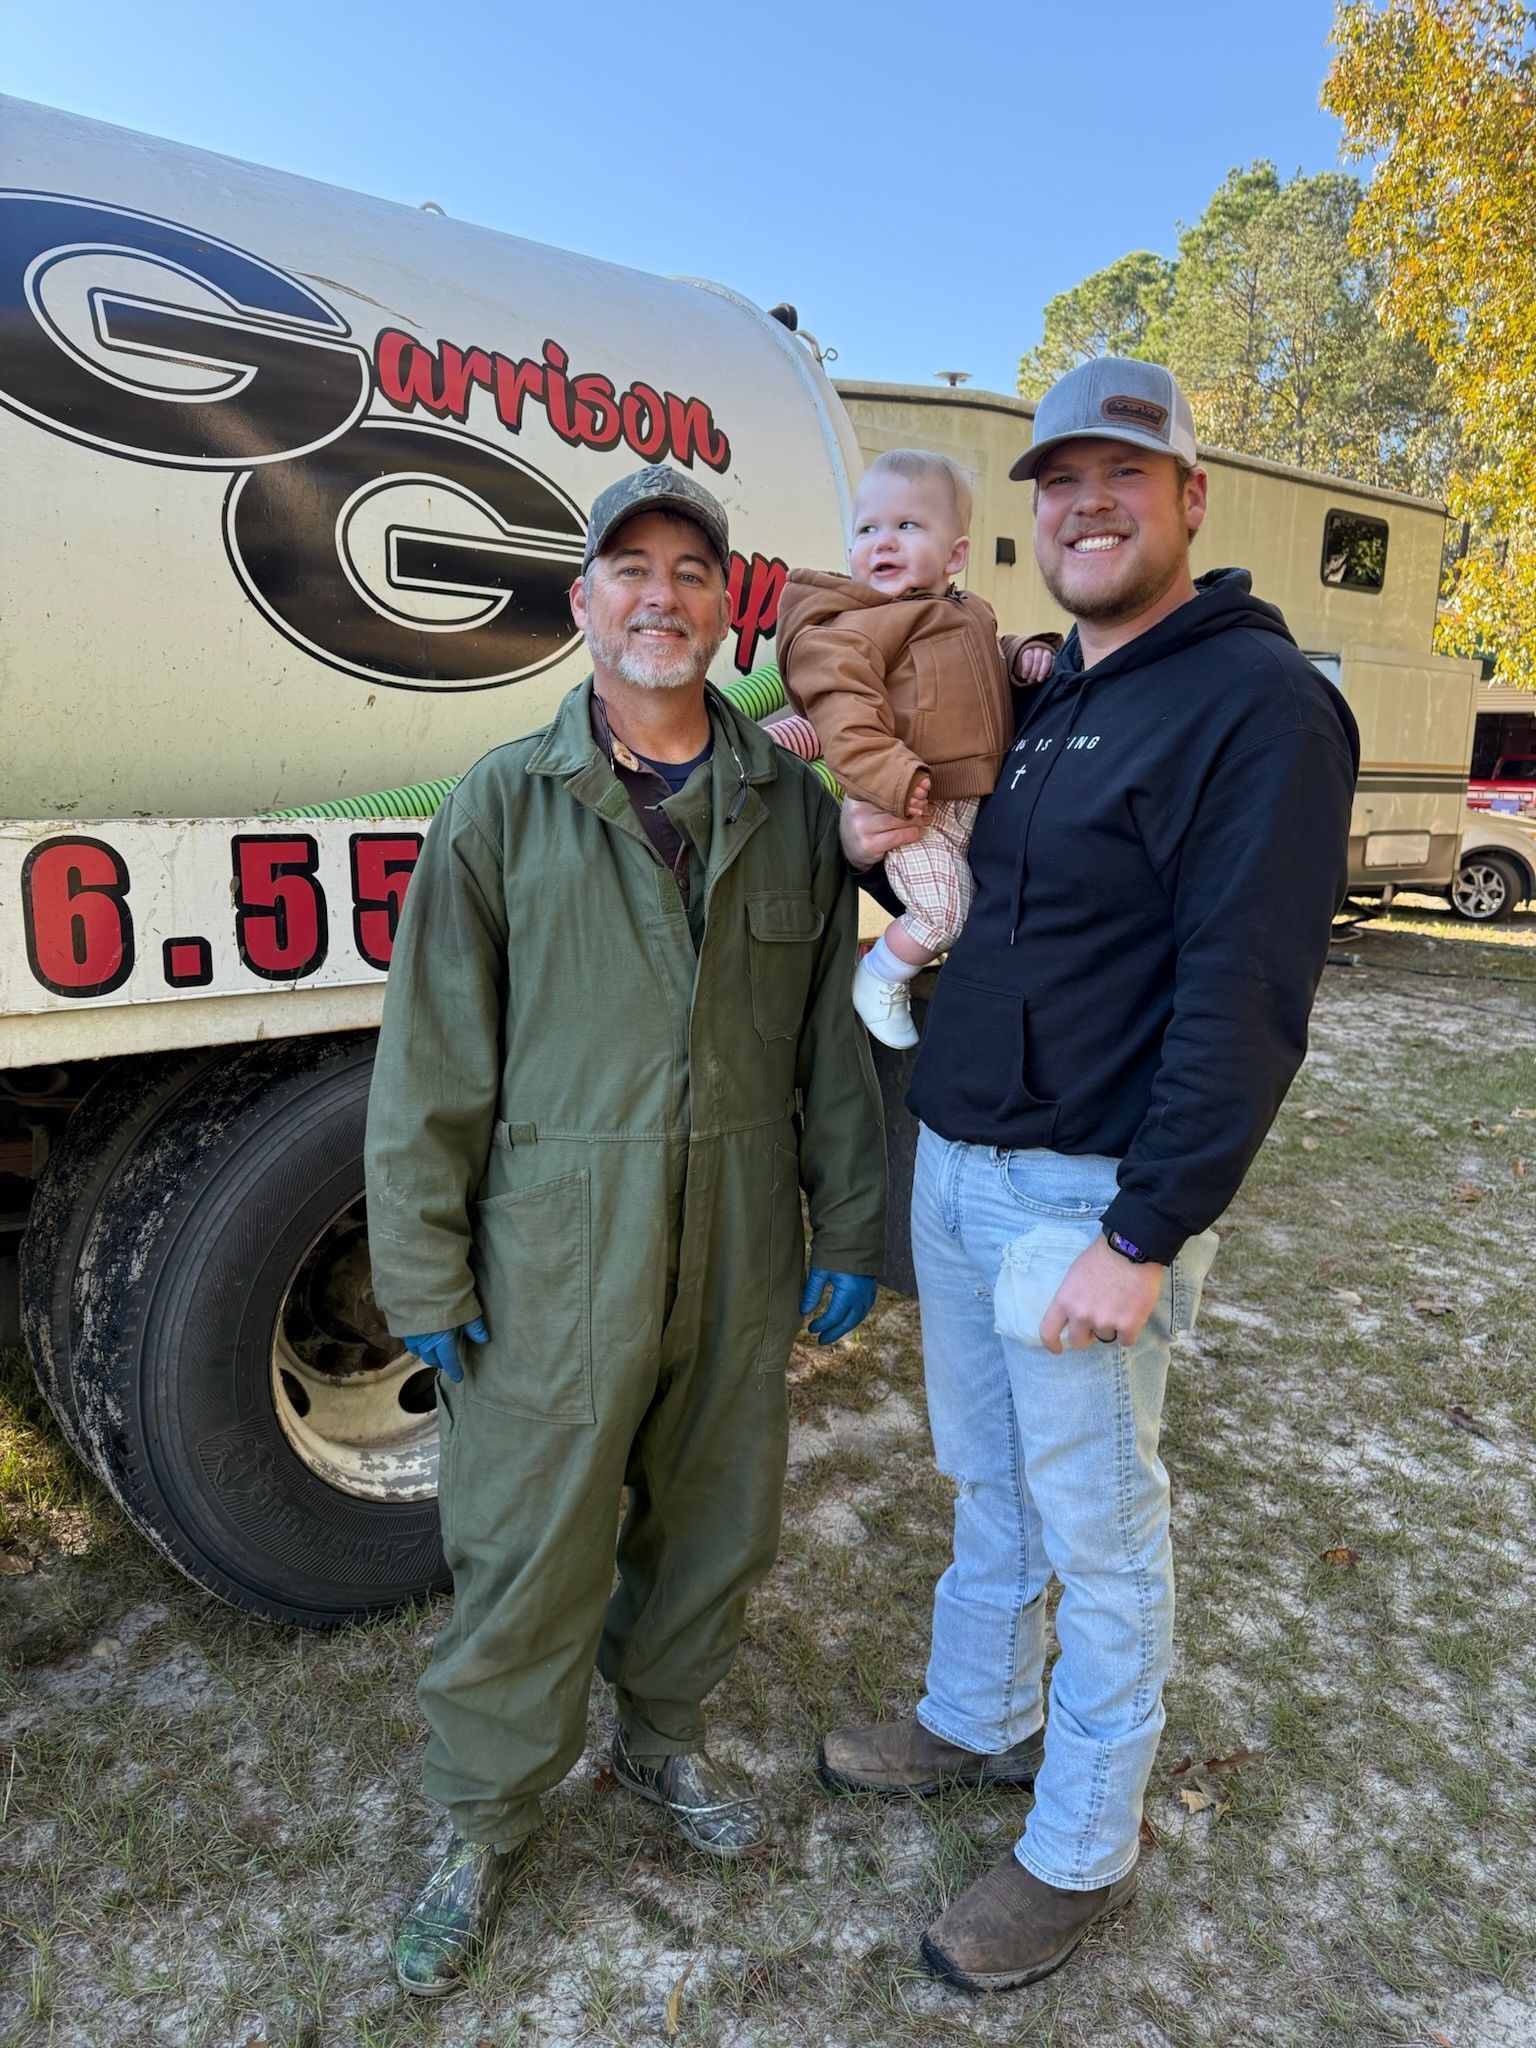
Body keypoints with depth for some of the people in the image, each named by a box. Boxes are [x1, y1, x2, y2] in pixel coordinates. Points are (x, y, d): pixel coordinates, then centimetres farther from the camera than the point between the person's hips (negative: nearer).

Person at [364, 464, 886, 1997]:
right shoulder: (502, 804, -3)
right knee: (525, 1552, 10)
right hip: (553, 1265, -2)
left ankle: (661, 1737, 48)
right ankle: (483, 1824, 37)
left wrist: (850, 1229, 7)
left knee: (715, 1525, 20)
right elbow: (430, 1061, -4)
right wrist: (425, 1274, -5)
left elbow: (834, 1037, 7)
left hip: (741, 1264, 3)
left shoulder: (792, 804, 3)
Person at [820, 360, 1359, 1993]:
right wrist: (886, 847, 0)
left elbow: (1240, 1006, -20)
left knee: (1098, 1534, 9)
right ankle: (977, 1723, 46)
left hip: (1086, 1198, -8)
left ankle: (1079, 1852, 31)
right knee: (984, 1484, 23)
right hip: (955, 1168, 8)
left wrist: (1146, 1238, -21)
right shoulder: (1037, 696, 13)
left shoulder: (1258, 703, -13)